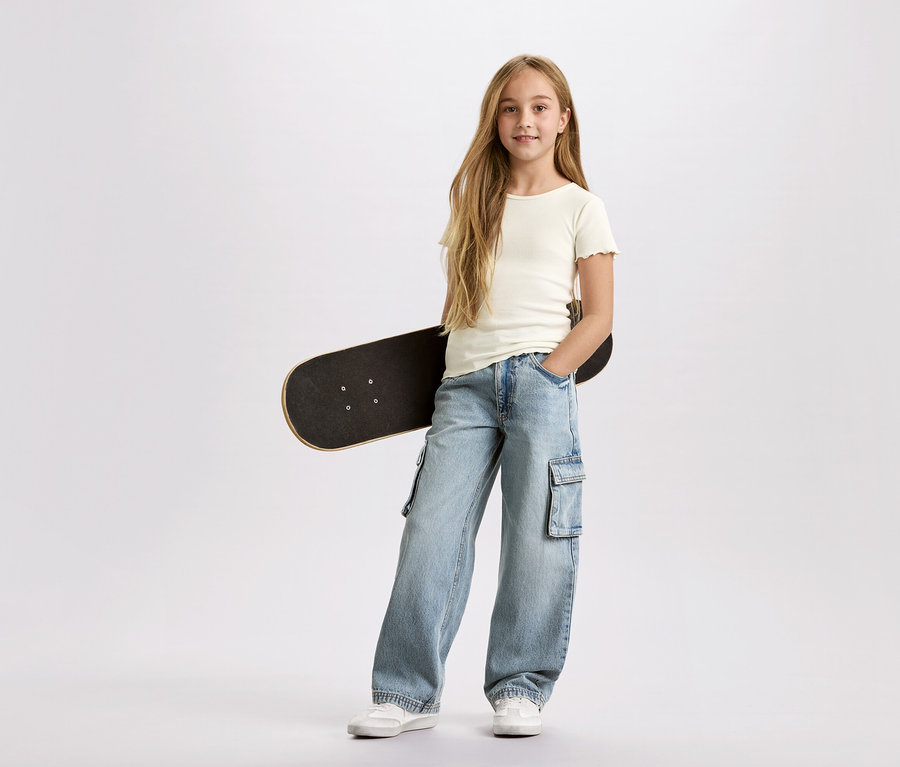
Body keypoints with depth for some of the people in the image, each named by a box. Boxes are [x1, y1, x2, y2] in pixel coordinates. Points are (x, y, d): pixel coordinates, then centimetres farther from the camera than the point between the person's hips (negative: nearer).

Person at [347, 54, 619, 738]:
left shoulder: (581, 207, 6)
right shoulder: (476, 199, 17)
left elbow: (599, 317, 2)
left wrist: (545, 373, -10)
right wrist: (460, 362, 11)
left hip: (540, 379, -3)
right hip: (464, 385, 3)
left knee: (537, 541, 0)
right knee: (431, 534, -5)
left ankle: (521, 689, 15)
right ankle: (408, 692, 4)